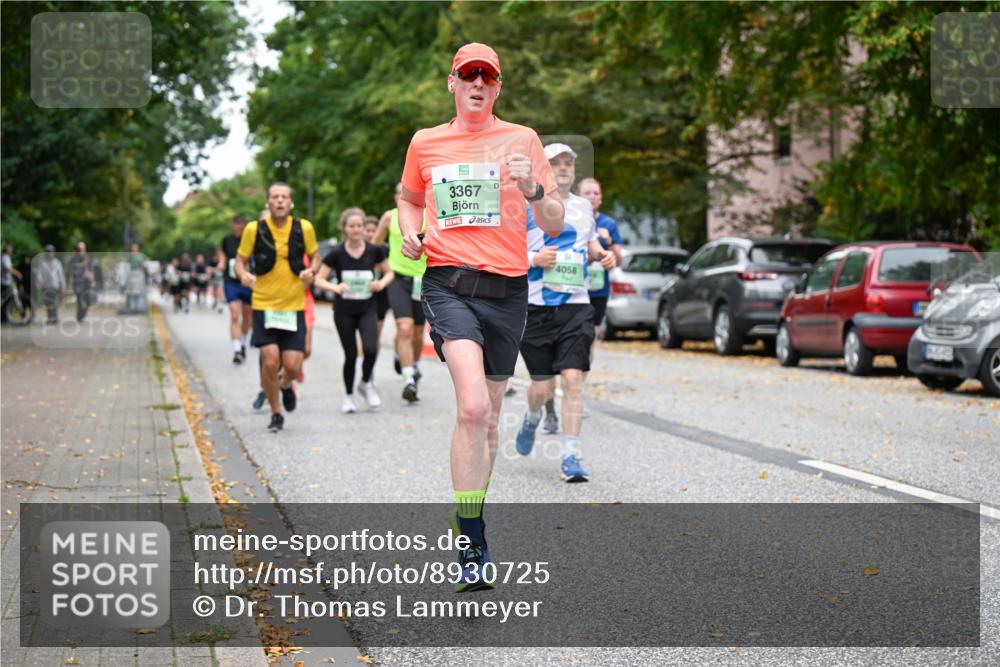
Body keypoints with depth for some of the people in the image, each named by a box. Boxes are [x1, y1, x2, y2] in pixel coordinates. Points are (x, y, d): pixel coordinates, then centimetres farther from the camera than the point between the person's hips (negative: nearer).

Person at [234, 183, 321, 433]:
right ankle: (276, 414, 11)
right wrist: (243, 275, -17)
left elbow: (315, 256, 13)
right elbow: (240, 260, 5)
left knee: (293, 365, -6)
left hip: (295, 306, 1)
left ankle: (286, 386, 33)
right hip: (264, 305, -1)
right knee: (270, 361, -11)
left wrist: (311, 271, -9)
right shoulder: (254, 229, -5)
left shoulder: (304, 228, -2)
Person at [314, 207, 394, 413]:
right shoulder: (337, 254, -7)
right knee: (351, 355, 4)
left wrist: (381, 283, -10)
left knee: (371, 349, -18)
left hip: (367, 309, 1)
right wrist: (335, 287, -22)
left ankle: (366, 384, 11)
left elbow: (389, 272, 11)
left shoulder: (374, 251, -3)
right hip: (344, 311, 0)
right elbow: (319, 280, -4)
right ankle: (349, 396, 24)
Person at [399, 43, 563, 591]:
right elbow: (409, 198, 30)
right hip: (448, 283, -2)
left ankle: (471, 522, 32)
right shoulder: (424, 143, 10)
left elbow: (555, 225, 4)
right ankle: (471, 545, -19)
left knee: (488, 416, 11)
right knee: (473, 406, -22)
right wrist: (410, 231, 8)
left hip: (507, 289, 2)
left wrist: (532, 189, -16)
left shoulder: (520, 140, 7)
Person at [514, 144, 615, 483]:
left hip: (575, 306, 2)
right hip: (536, 307, -2)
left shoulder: (583, 207, 13)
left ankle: (571, 457, -6)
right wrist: (534, 259, -16)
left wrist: (601, 254, 8)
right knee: (542, 385, 2)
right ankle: (532, 418, 39)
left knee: (572, 378, -11)